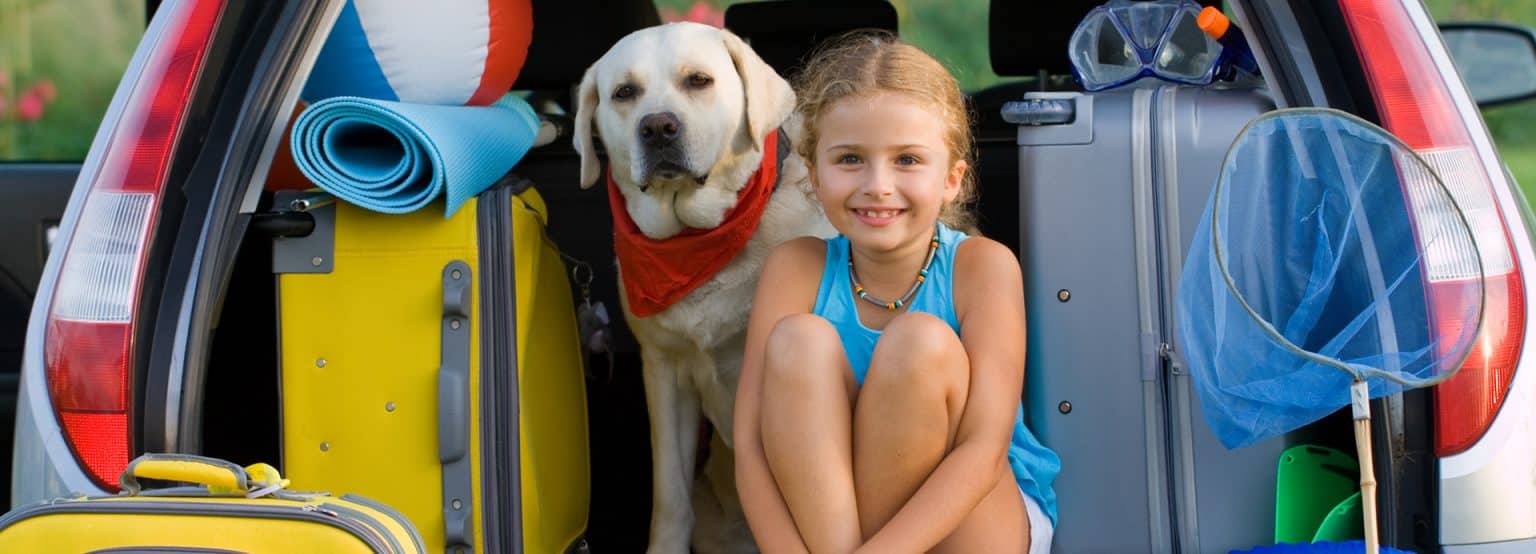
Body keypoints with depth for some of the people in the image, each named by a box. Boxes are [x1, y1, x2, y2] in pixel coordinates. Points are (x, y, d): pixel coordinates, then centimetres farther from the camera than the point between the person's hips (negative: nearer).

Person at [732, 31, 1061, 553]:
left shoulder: (982, 266, -14)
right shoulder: (797, 269, -8)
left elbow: (983, 449, -22)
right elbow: (752, 446, -15)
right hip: (823, 509, 2)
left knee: (920, 341, -27)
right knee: (798, 339, -23)